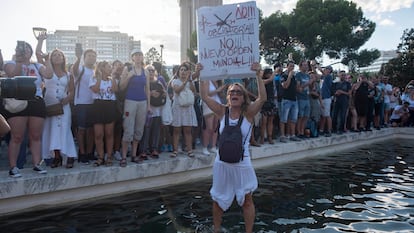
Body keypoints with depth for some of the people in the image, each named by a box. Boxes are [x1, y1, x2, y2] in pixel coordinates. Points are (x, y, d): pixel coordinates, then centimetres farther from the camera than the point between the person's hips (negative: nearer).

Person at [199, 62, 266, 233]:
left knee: (247, 200, 9)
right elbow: (204, 97, -11)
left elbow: (262, 98, -24)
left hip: (242, 163, -2)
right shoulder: (222, 112, -3)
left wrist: (258, 76, -32)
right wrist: (202, 76, -20)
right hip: (222, 162, 2)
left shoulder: (248, 113, -8)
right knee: (218, 199, 16)